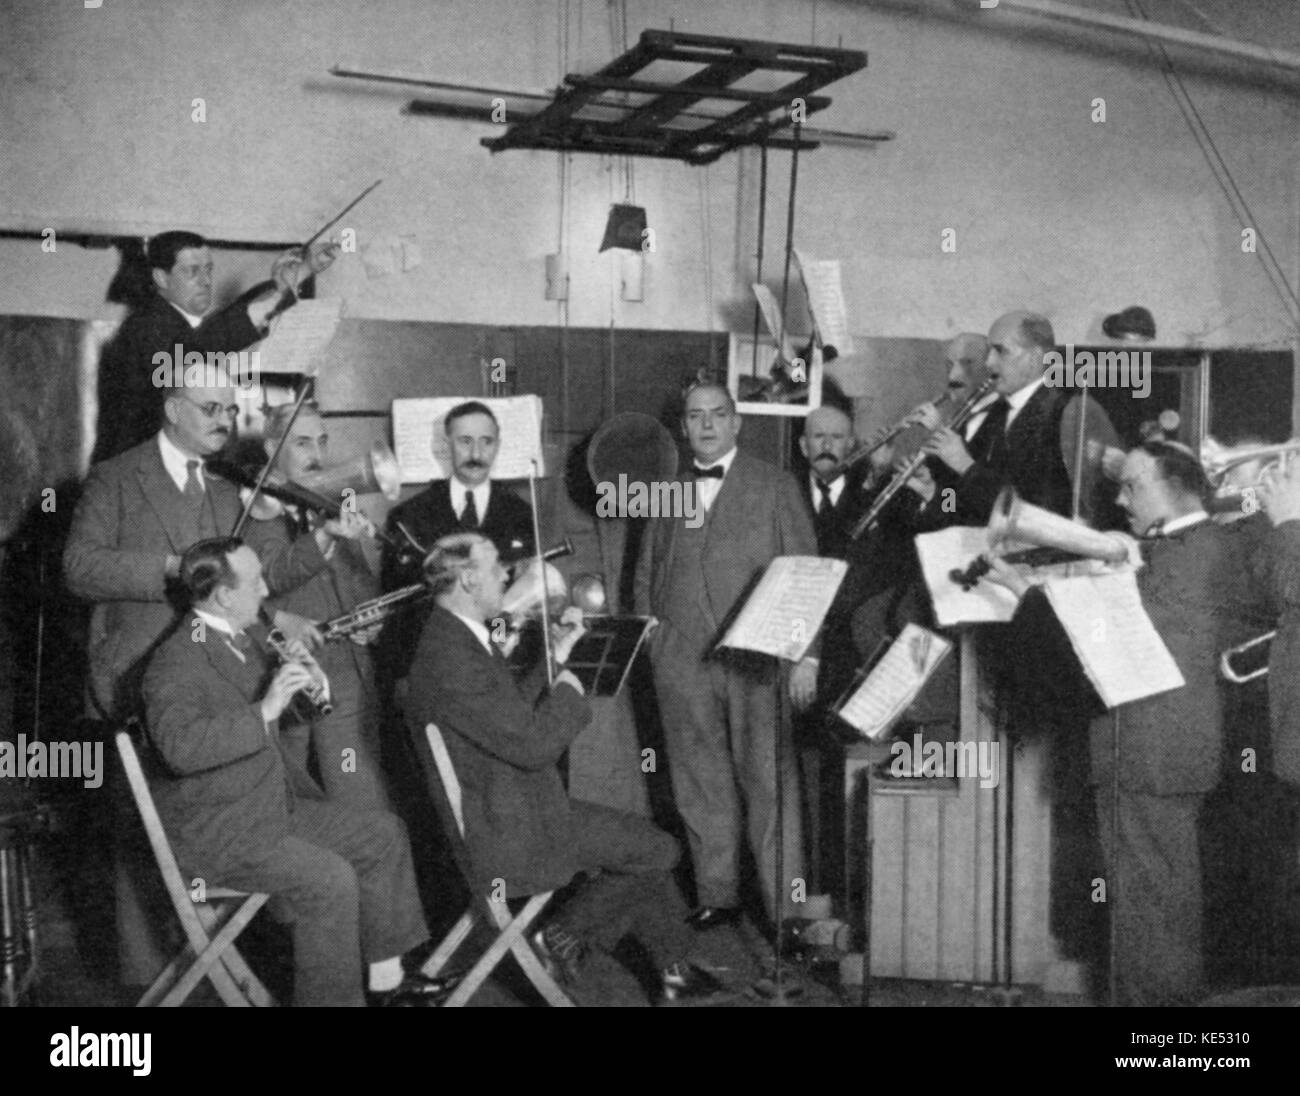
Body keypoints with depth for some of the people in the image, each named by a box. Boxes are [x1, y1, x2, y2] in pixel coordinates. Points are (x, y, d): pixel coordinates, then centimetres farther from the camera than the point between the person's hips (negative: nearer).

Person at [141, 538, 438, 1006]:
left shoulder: (250, 635, 7)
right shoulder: (175, 662, -22)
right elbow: (181, 746, -39)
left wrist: (309, 677, -1)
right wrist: (264, 711, -39)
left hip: (273, 805, 10)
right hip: (213, 832, -10)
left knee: (384, 834, 8)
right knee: (331, 879, -26)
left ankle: (386, 977, 15)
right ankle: (330, 996, -10)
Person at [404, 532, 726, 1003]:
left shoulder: (457, 637, 6)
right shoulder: (451, 660, -27)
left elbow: (517, 713, 15)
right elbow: (535, 745, -27)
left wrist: (557, 658, 9)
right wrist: (568, 691, -9)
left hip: (510, 809, 10)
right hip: (506, 836, -10)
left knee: (647, 842, 15)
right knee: (656, 849, -4)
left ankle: (674, 968, 22)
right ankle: (565, 934, 9)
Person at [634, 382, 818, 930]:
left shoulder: (775, 487, 6)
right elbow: (646, 573, 23)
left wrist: (806, 655, -6)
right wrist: (651, 630, 9)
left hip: (755, 658, -3)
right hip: (681, 662, 3)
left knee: (769, 783, -5)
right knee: (701, 786, 7)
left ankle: (786, 908, 1)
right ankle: (715, 897, 19)